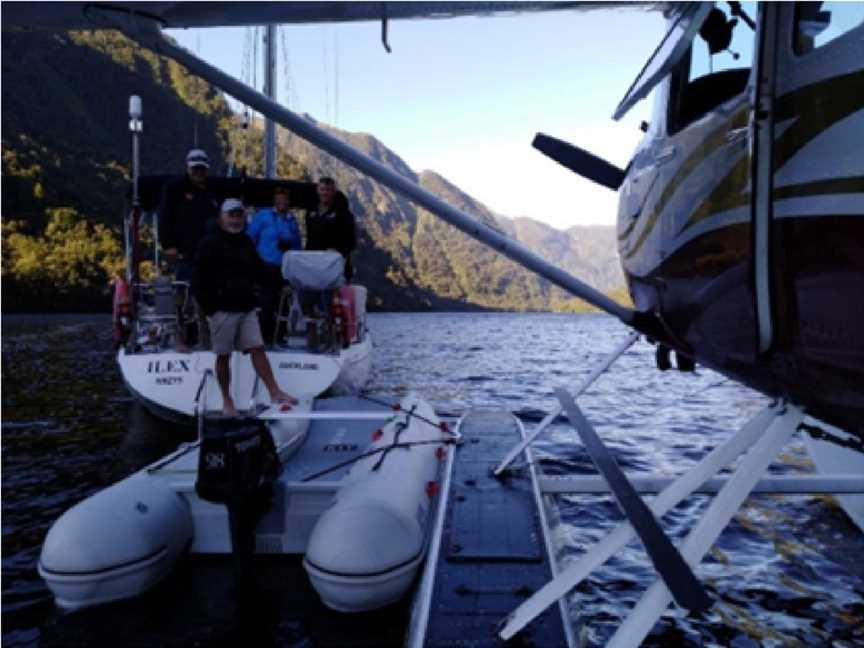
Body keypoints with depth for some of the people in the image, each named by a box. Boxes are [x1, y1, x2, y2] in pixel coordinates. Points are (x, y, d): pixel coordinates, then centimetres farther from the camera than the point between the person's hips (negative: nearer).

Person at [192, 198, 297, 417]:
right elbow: (198, 278, -7)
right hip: (222, 309, -5)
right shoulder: (210, 243, -5)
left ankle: (275, 392, -2)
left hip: (246, 308, 5)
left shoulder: (246, 242, 14)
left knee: (257, 349, -1)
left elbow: (257, 271, 25)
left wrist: (252, 295, 13)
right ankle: (227, 401, 12)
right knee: (223, 356, 3)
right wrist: (208, 307, -11)